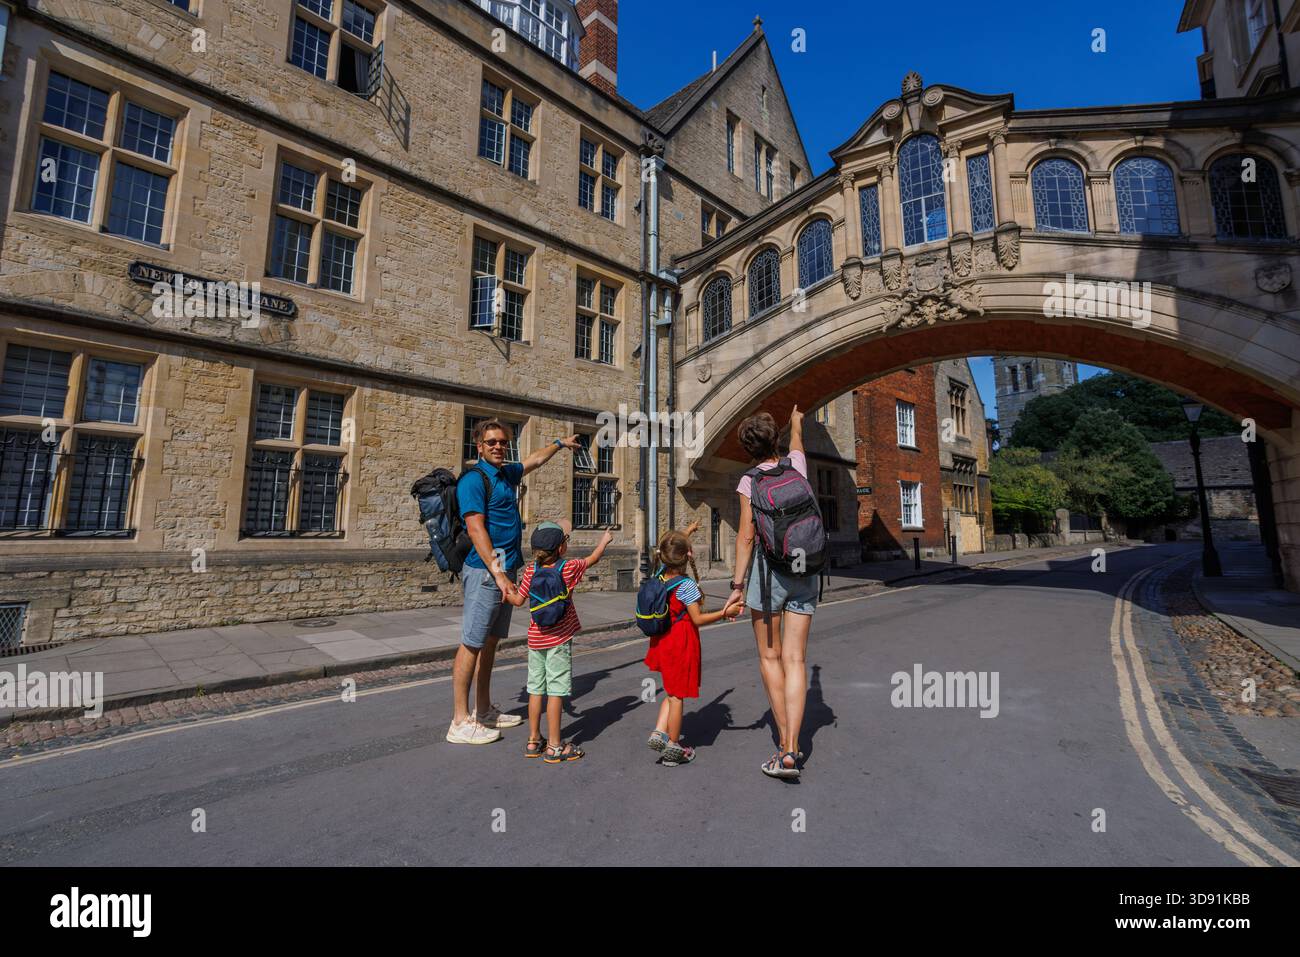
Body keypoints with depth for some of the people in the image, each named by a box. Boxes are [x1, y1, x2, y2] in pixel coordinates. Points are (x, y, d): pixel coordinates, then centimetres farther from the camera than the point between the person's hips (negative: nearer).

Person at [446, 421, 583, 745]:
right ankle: (460, 722, 4)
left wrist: (560, 443, 48)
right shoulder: (474, 478, -10)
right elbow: (476, 529, -19)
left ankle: (484, 710, 24)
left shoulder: (506, 473, 15)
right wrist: (497, 572, -24)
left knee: (491, 641, 14)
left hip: (504, 570, 9)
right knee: (471, 644, -4)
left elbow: (534, 461, 35)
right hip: (485, 571, -9)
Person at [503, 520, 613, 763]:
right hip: (558, 641, -5)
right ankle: (554, 746, 7)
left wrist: (507, 591, 25)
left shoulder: (530, 571, 0)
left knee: (536, 689, 13)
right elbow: (592, 559, 8)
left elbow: (518, 601, 4)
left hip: (535, 640, 5)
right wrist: (604, 541, 26)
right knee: (556, 691, 1)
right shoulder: (569, 568, -9)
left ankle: (533, 741, 24)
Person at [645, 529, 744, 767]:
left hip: (663, 640, 7)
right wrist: (725, 613, -10)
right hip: (681, 643, -7)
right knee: (678, 695, 7)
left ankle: (659, 732, 13)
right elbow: (697, 619, -17)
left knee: (672, 692, 22)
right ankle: (673, 747, 19)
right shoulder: (687, 584, -20)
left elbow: (671, 552, 20)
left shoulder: (660, 574, -1)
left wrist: (685, 533, 30)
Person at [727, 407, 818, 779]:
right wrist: (796, 423, 53)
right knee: (794, 660, 3)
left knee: (770, 657, 8)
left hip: (769, 567, -4)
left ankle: (785, 743, 12)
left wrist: (737, 583, -5)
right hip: (804, 571, 4)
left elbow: (746, 536, -9)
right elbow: (796, 443, 32)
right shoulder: (796, 467, 7)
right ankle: (791, 750, 0)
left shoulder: (750, 481, -5)